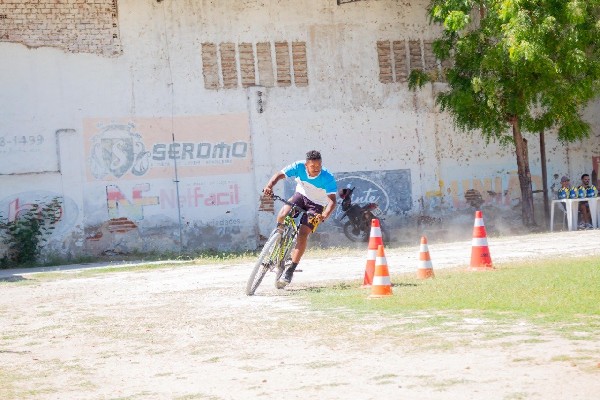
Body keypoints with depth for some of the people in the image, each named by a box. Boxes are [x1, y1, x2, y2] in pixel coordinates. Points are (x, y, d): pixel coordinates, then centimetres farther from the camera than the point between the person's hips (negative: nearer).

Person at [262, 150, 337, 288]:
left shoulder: (327, 178, -29)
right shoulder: (299, 167, -23)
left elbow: (332, 201, -33)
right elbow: (279, 175, -23)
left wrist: (324, 216, -51)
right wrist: (269, 185, -44)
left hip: (316, 205, -3)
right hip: (301, 195, 3)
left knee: (303, 234, -18)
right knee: (284, 212, -29)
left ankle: (290, 271, -14)